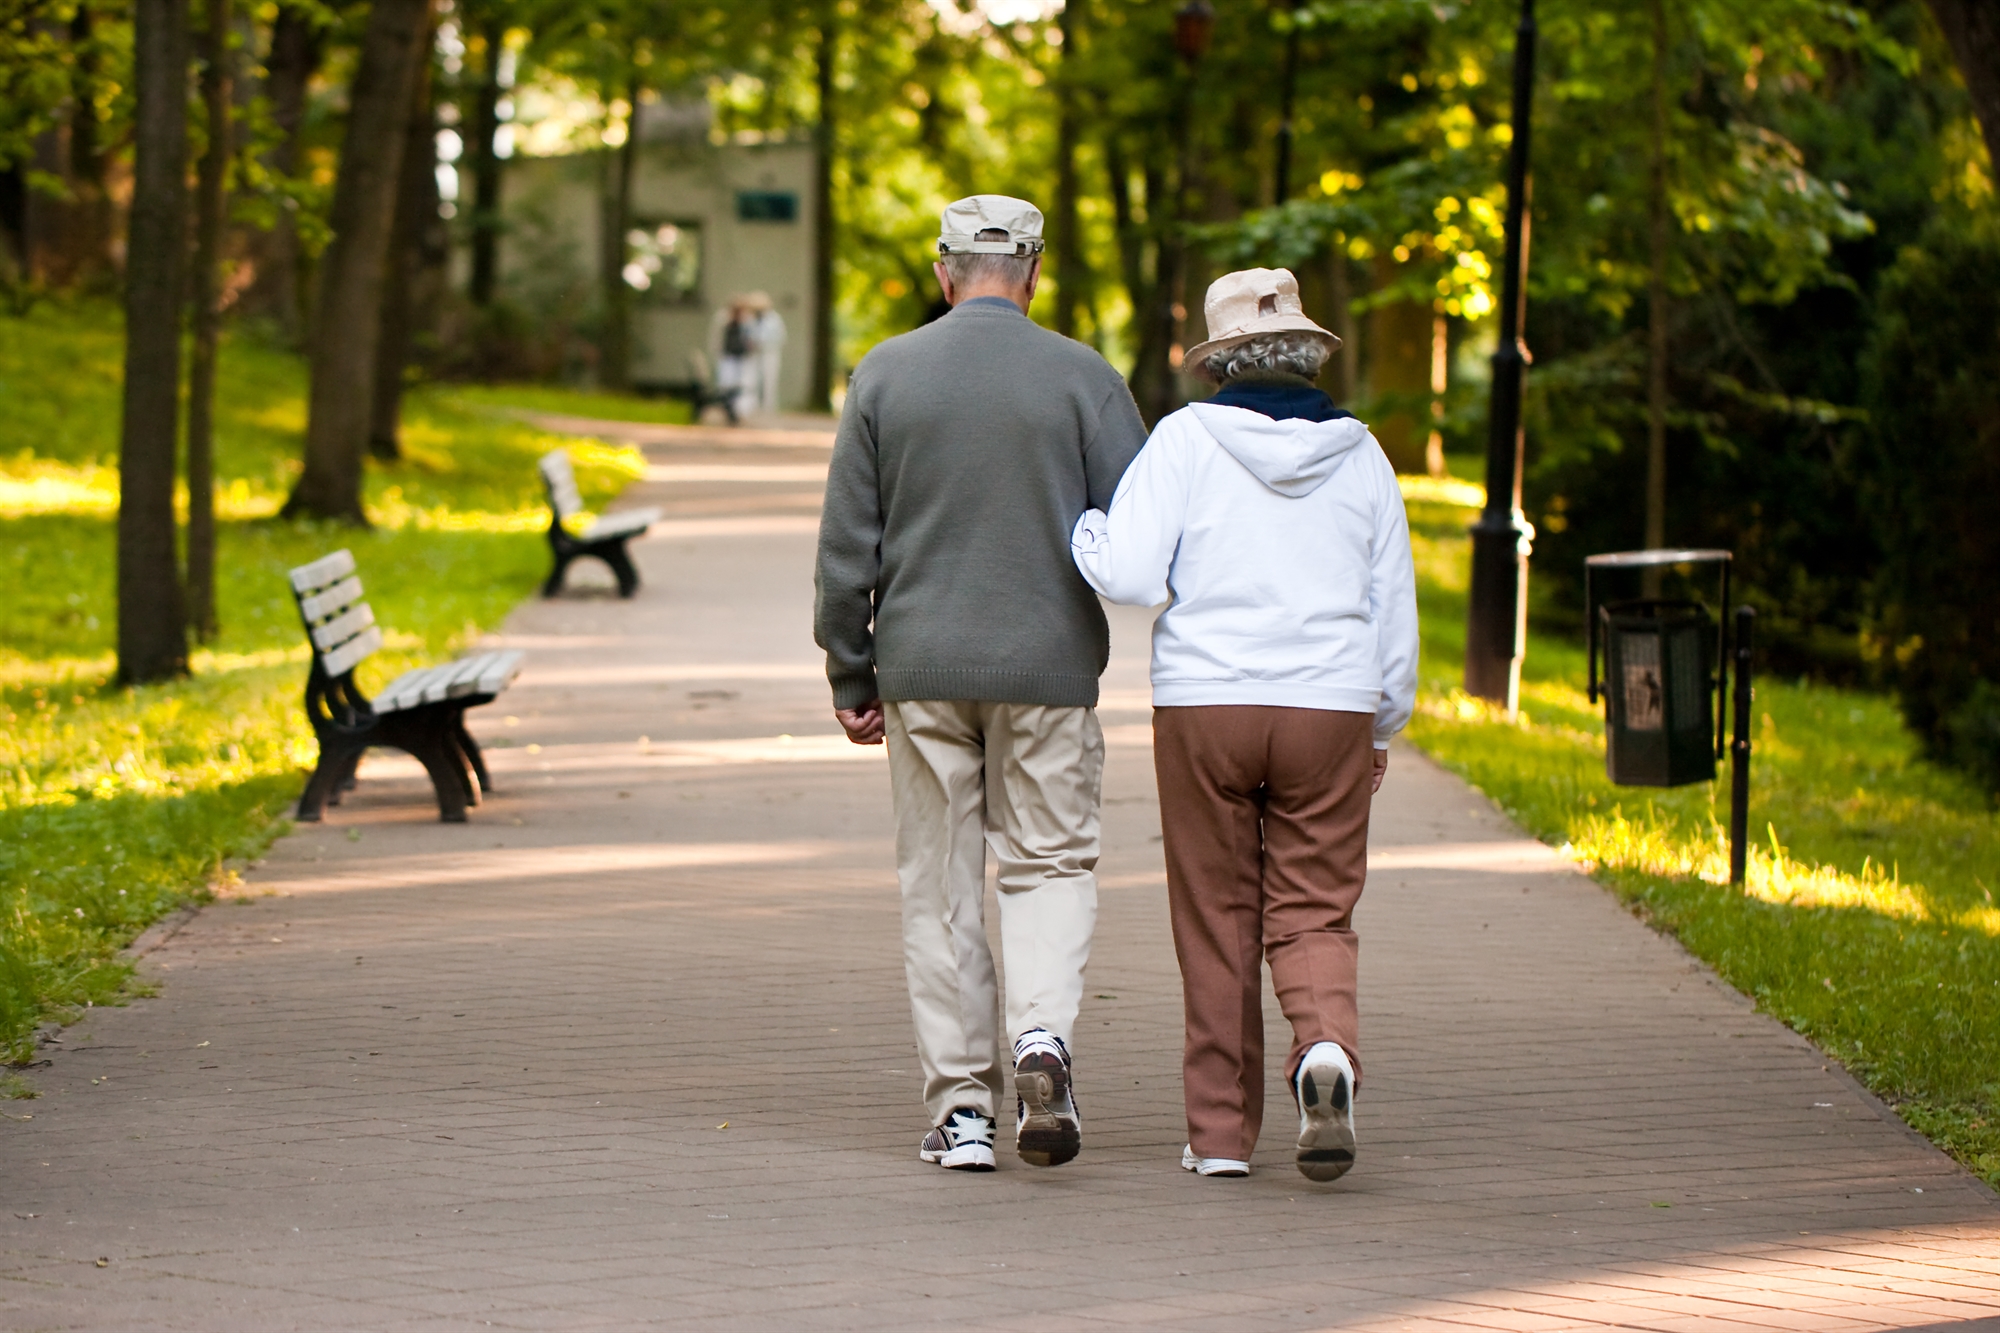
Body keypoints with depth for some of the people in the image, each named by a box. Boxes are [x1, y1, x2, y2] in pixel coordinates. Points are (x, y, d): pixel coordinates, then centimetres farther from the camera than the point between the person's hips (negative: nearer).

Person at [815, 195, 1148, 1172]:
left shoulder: (885, 375, 1)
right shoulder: (1084, 378, -3)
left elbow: (846, 547, 1)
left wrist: (850, 679, 8)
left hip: (922, 666, 1)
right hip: (1049, 663, -1)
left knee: (940, 887, 8)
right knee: (1050, 865, 10)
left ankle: (962, 1108, 7)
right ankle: (1042, 1035, -15)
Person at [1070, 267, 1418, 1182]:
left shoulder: (1189, 438, -4)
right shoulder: (1357, 454, 5)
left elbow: (1130, 574, -12)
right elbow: (1393, 605, 9)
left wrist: (1077, 524, 8)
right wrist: (1381, 729, 20)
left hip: (1205, 705, -1)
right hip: (1328, 709, 1)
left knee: (1216, 920, 8)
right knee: (1313, 916, 6)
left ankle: (1221, 1130, 10)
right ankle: (1327, 1048, -24)